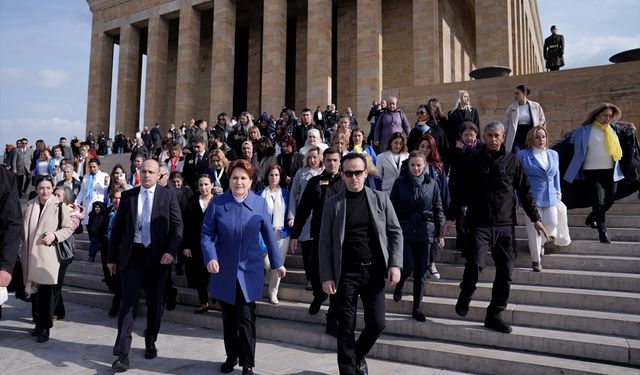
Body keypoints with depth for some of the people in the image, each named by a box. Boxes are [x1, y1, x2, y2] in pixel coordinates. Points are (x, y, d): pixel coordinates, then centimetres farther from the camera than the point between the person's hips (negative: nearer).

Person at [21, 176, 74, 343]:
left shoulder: (59, 206, -5)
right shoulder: (29, 206, 6)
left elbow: (68, 228, -2)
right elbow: (22, 227, 15)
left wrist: (54, 235, -18)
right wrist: (23, 253, 9)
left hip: (49, 256, -4)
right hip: (31, 256, 4)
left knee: (47, 292, -2)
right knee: (34, 290, 12)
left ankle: (45, 327, 7)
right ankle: (38, 323, 26)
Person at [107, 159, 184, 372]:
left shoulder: (168, 195, 0)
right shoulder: (128, 195, 6)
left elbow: (177, 225, -2)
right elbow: (117, 228, 8)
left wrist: (171, 251, -15)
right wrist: (112, 257, 6)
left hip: (158, 256, 0)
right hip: (131, 255, 0)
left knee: (155, 303, 12)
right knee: (128, 302, -4)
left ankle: (150, 342, 32)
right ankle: (123, 354, 0)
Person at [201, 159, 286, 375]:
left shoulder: (260, 203, -3)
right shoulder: (217, 203, -4)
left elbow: (269, 235, 3)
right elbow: (207, 234, -2)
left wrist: (277, 263, 7)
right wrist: (210, 257, -18)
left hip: (249, 271, -1)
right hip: (224, 271, 2)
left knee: (246, 320, 1)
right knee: (229, 319, 16)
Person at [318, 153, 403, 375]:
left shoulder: (381, 199, 4)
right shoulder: (332, 204, 0)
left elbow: (395, 233, 7)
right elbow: (325, 243, 0)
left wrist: (395, 264, -4)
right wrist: (326, 277, -6)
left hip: (374, 271, 2)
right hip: (346, 273, -1)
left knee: (377, 323, 4)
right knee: (346, 328, 4)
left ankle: (359, 355, 34)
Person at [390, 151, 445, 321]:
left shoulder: (432, 184, 5)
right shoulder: (400, 183, 2)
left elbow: (438, 209, 8)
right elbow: (392, 208, 4)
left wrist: (440, 232, 6)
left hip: (425, 232, 2)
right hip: (405, 231, -1)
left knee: (421, 271, 5)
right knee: (408, 266, -11)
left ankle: (417, 308, 18)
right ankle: (399, 285, 25)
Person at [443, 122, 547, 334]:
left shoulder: (512, 161, 8)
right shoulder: (473, 162, 6)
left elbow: (525, 191, 11)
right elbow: (460, 191, 6)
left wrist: (535, 219, 7)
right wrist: (450, 217, 0)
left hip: (506, 225, 2)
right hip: (480, 224, -2)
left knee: (505, 272, 3)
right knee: (475, 263, -20)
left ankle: (494, 315, 18)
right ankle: (465, 295, 11)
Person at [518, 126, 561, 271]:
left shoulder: (553, 154, 14)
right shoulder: (523, 155, -2)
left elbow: (556, 174, 23)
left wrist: (558, 191, 15)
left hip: (550, 196, 5)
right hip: (531, 197, -4)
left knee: (552, 223, -7)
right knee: (534, 227, -4)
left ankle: (540, 242, 28)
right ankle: (536, 260, 8)